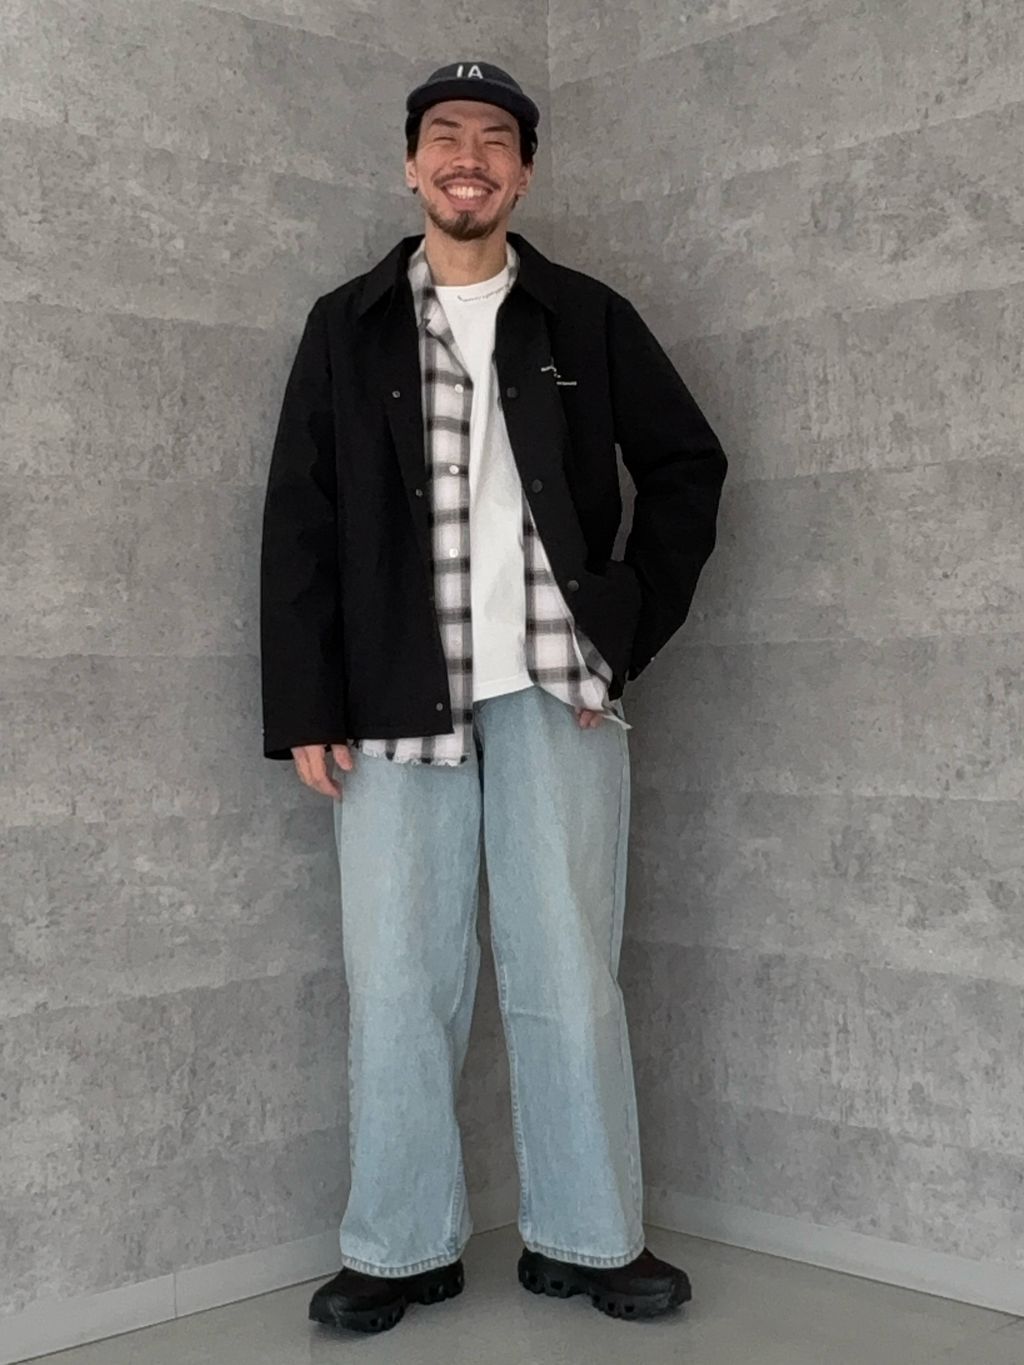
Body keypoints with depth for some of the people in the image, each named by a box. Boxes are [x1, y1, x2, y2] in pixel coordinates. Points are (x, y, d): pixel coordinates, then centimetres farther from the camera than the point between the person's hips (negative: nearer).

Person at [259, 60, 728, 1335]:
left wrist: (632, 624, 4)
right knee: (398, 980, 1)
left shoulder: (586, 319, 9)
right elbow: (298, 524, 5)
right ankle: (402, 1248, 13)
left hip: (553, 689, 0)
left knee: (567, 974, 2)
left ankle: (585, 1239, 14)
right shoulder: (346, 327, 9)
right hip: (396, 697, 1)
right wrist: (306, 707, -2)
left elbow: (686, 464, 14)